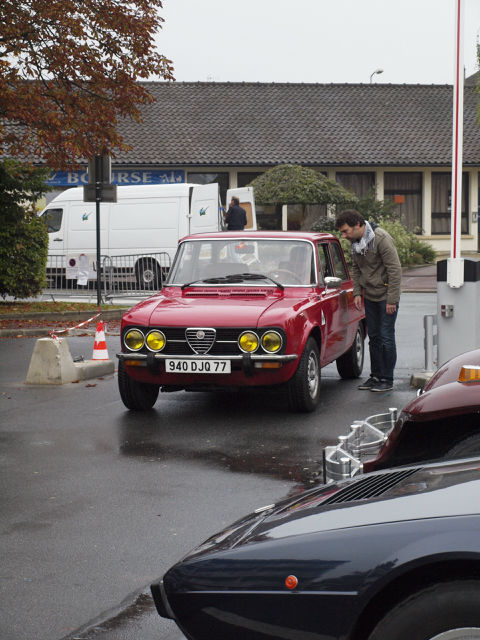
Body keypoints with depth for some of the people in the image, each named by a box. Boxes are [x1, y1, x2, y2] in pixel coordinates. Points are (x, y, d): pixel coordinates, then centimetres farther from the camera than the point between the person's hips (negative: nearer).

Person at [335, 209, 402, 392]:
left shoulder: (381, 239, -21)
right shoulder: (355, 241, 2)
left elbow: (395, 270, -20)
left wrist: (392, 300, -20)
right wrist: (357, 293, 5)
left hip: (386, 296, -7)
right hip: (370, 296, 7)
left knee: (386, 337, -3)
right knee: (374, 337, 12)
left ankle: (387, 380, 4)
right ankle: (376, 376, 21)